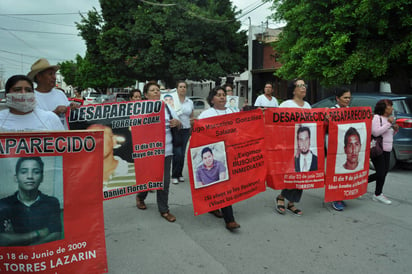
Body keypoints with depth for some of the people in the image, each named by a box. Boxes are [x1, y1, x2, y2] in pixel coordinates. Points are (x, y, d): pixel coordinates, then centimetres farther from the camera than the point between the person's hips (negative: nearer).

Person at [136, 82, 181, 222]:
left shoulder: (166, 107, 10)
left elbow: (179, 124, 12)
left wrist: (177, 122, -10)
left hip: (166, 150, 4)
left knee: (165, 180, 6)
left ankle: (164, 210, 19)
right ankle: (140, 197, 43)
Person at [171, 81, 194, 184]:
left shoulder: (190, 102, 12)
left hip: (186, 130, 4)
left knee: (182, 153, 7)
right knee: (177, 153, -9)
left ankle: (180, 174, 21)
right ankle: (174, 175, 7)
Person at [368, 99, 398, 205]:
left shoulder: (389, 118, 14)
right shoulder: (376, 117, -12)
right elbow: (375, 132, -24)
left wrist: (395, 130, 3)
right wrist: (388, 123, -21)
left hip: (387, 150, 9)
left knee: (384, 172, 9)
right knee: (381, 173, -5)